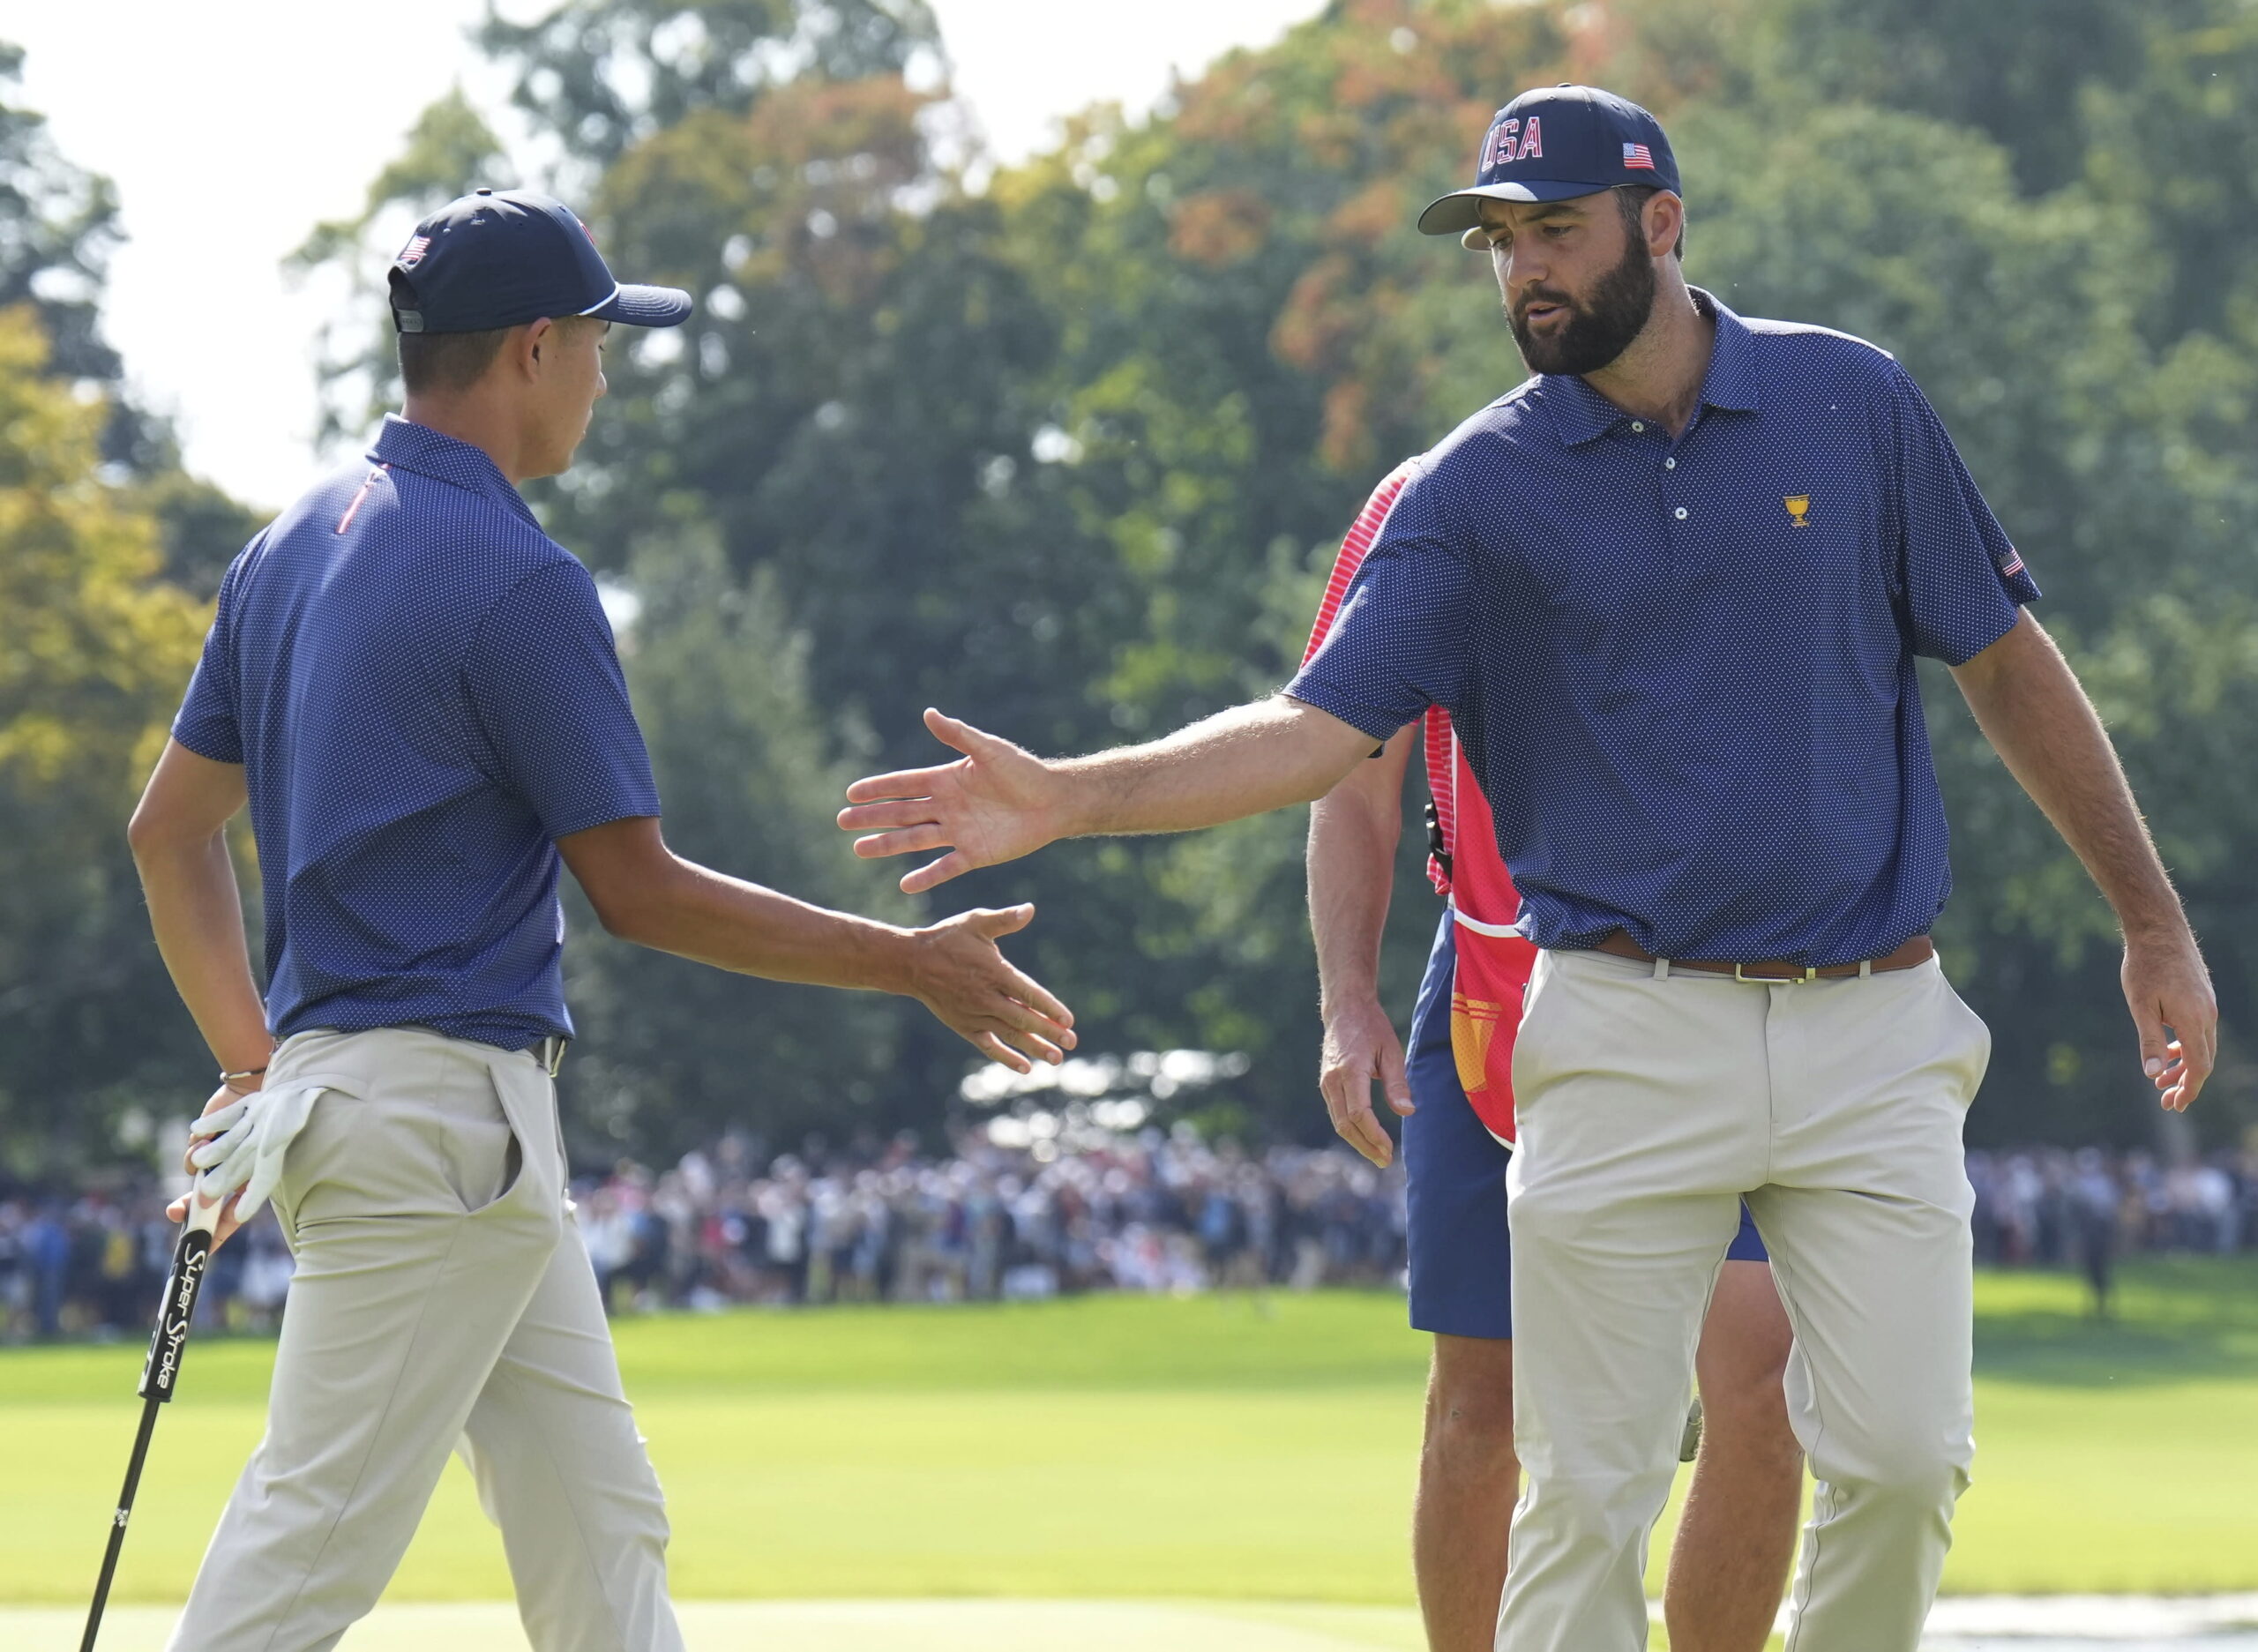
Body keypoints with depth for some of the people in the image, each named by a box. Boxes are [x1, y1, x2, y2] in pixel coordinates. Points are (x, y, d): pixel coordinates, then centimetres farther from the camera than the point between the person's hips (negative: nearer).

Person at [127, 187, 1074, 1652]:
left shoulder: (292, 549, 13)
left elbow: (170, 831, 17)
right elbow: (640, 892, -11)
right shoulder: (519, 578, -14)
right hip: (441, 1108, -10)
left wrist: (255, 1063, 21)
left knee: (601, 1523, 12)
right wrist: (910, 965, -4)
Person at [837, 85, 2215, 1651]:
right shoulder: (1477, 491, 1)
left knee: (1902, 1463, -4)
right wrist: (1064, 797, -22)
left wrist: (2155, 923, 10)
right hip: (1632, 1037, -1)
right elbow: (1317, 729, -7)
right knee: (1588, 1496, -3)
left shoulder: (1855, 405, 4)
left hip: (1873, 1025, 1)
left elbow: (2009, 663, 11)